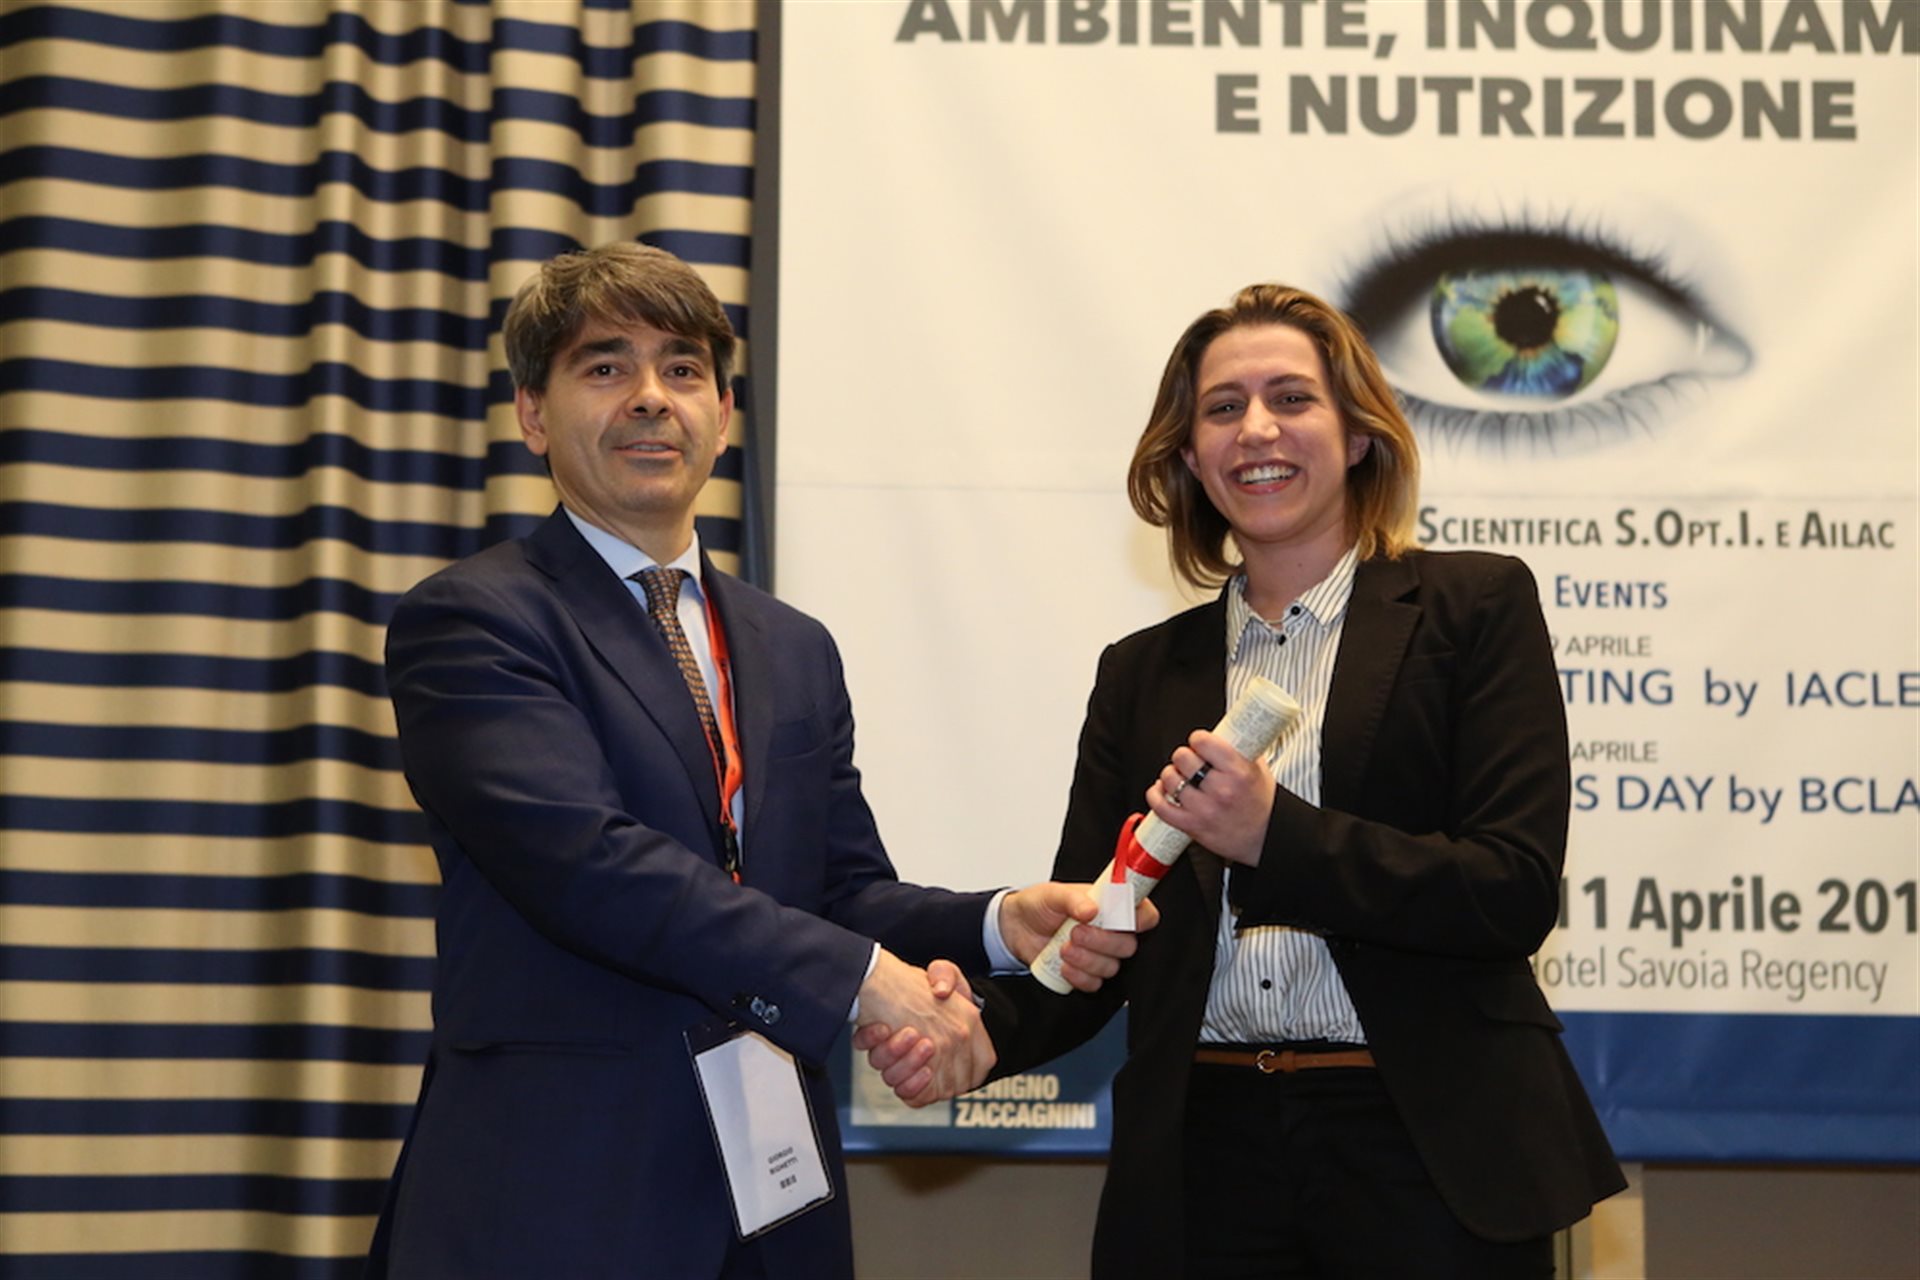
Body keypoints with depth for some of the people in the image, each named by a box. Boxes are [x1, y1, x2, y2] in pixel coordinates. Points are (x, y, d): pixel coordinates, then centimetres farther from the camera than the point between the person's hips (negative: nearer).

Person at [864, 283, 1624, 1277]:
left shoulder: (1475, 604, 1)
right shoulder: (1142, 673, 11)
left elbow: (1517, 891, -9)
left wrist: (1277, 836, -21)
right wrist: (983, 1029, -15)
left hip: (1427, 1157, -3)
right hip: (1203, 1166, 3)